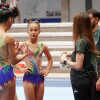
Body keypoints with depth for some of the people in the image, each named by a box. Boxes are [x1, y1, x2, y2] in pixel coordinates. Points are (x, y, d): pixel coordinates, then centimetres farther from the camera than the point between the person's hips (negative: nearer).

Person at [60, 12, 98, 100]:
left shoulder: (81, 42, -18)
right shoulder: (89, 40, 8)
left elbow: (78, 66, -20)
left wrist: (65, 61, -7)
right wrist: (71, 55, 15)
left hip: (81, 81, -9)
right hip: (89, 79, 9)